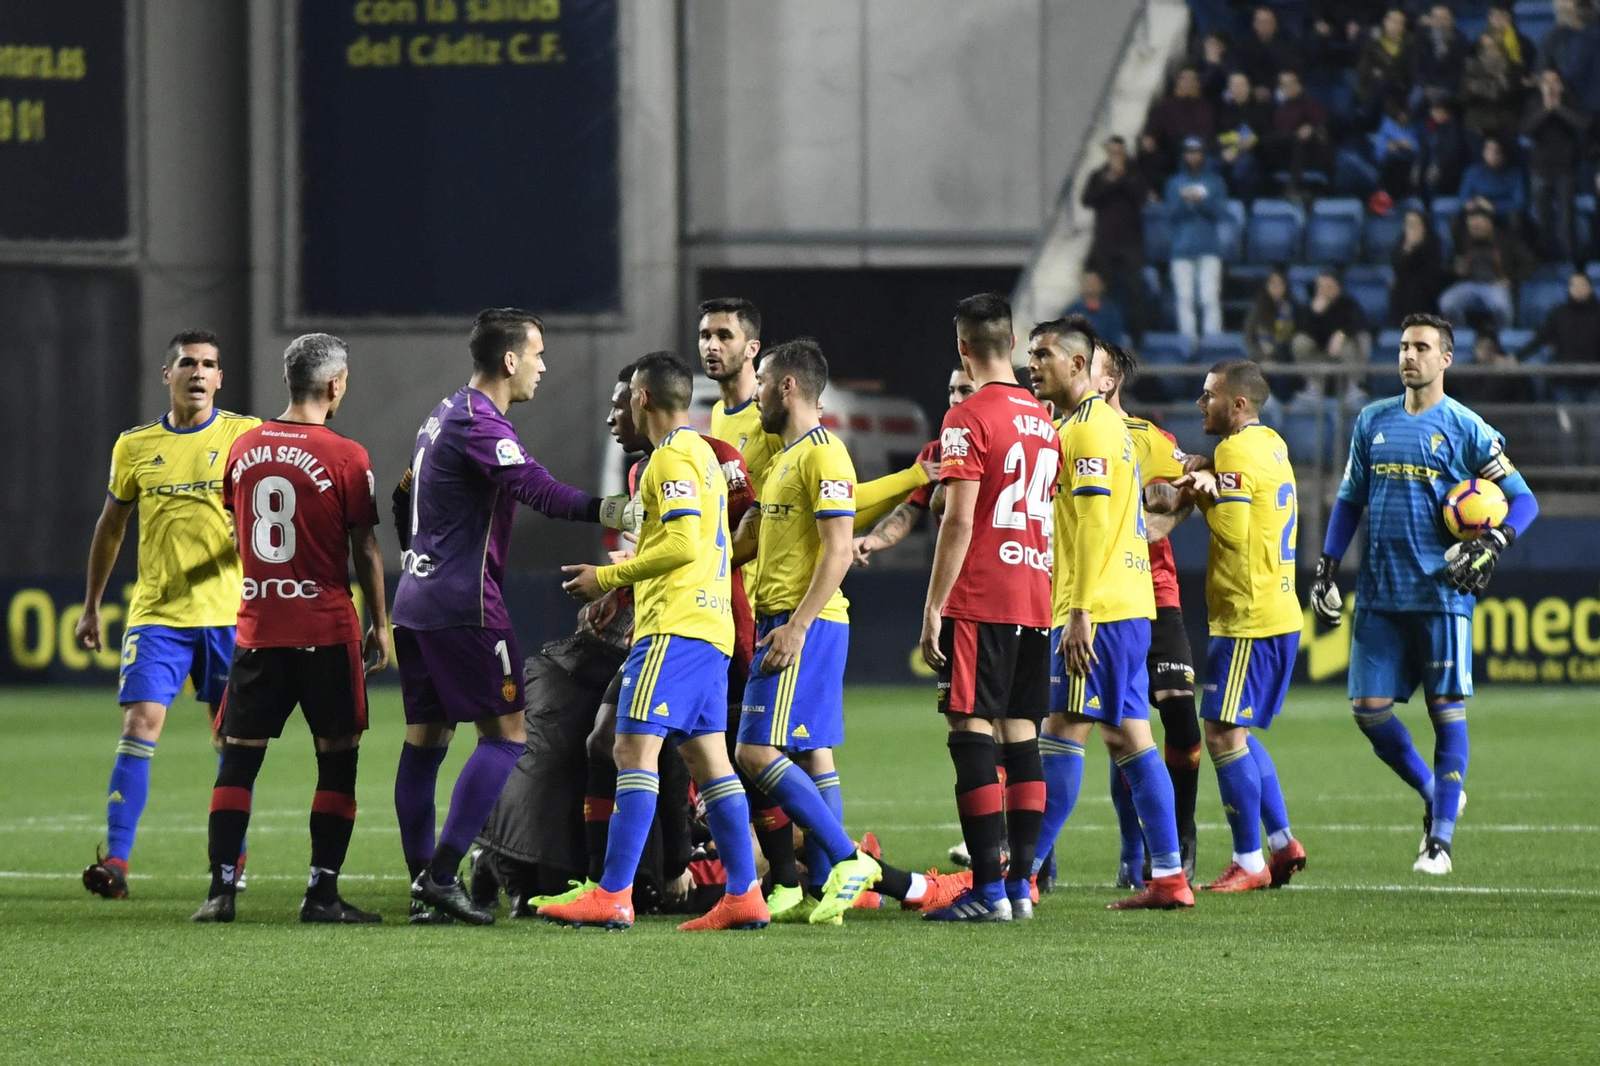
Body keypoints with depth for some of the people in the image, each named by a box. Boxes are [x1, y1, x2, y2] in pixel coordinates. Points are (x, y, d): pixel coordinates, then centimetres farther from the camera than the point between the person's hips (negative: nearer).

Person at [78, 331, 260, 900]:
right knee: (140, 722, -12)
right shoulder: (135, 445, 7)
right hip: (156, 613, 0)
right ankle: (115, 861, -15)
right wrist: (91, 607, 17)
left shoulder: (246, 435, 1)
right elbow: (110, 527, 16)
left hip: (228, 612, 0)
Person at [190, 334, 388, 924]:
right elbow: (365, 549, -5)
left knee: (238, 759, 7)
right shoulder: (345, 458, -9)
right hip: (326, 629, -4)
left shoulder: (243, 449, 5)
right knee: (337, 761, 4)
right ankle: (322, 892, 0)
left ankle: (221, 890, 2)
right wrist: (379, 624, 5)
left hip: (256, 626, 4)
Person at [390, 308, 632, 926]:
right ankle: (442, 874, -13)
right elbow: (536, 490, -28)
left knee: (424, 738, 9)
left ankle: (422, 884, 9)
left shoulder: (445, 414, 16)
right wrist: (607, 511, -38)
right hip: (465, 605, -10)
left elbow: (405, 498, 26)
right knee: (506, 732, -6)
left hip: (416, 600, 10)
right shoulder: (480, 424, -14)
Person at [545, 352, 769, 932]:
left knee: (635, 749, -13)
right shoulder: (703, 454, 22)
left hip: (676, 626, -10)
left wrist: (609, 576, -12)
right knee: (707, 757, 8)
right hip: (709, 624, 10)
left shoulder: (673, 457, -9)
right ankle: (744, 895, 4)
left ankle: (613, 895, -19)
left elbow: (684, 543, -18)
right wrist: (622, 582, 22)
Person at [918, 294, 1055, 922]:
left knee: (973, 731, -7)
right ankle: (1022, 885, 8)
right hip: (1035, 598, 7)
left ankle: (989, 889, -12)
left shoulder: (969, 419, -9)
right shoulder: (1042, 418, 14)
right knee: (1020, 734, 9)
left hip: (980, 603, -7)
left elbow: (959, 522, -15)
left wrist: (933, 609, -12)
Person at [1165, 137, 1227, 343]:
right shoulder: (1174, 182, 13)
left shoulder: (1214, 181, 9)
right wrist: (1185, 201, -15)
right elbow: (1171, 212, 3)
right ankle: (1188, 339, -1)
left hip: (1209, 248, -1)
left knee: (1210, 297, -9)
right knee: (1185, 297, -3)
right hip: (1182, 247, 1)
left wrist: (1200, 200, -17)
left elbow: (1219, 210, -1)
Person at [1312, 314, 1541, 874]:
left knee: (1447, 712, -3)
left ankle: (1440, 840, 2)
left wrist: (1490, 547, -15)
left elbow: (1523, 500, 1)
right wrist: (1326, 569, 12)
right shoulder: (1373, 422, 12)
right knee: (1369, 708, -1)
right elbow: (1350, 499, 21)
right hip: (1379, 593, 5)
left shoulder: (1465, 428, -1)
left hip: (1441, 593, -5)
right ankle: (1435, 794, 22)